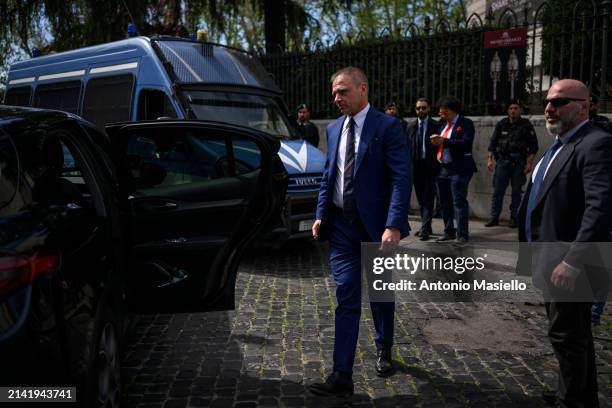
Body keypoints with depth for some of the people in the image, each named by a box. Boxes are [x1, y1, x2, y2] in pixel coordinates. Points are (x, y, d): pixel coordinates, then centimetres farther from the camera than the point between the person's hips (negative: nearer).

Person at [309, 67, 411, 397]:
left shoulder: (387, 126, -9)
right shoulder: (333, 129, 9)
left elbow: (401, 178, -15)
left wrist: (393, 225, -24)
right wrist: (321, 215, 6)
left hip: (376, 224, -3)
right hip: (342, 224, 4)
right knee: (346, 298, 0)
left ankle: (383, 349, 40)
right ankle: (342, 375, 3)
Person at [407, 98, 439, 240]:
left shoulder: (436, 126, -1)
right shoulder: (411, 127, 10)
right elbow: (408, 148, 9)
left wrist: (438, 167, -9)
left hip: (430, 166, -4)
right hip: (416, 167, 4)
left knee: (428, 198, -6)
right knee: (421, 199, 10)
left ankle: (425, 228, -8)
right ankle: (425, 226, 20)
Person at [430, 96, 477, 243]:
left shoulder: (465, 123, -5)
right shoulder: (443, 124, 15)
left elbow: (466, 143, -19)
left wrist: (444, 141, -24)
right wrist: (435, 142, -1)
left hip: (459, 169, -7)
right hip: (442, 168, 7)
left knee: (459, 201, -7)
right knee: (445, 202, 11)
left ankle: (462, 235, -3)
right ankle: (449, 232, 21)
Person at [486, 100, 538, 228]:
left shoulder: (526, 125, 2)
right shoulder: (501, 124, 7)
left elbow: (533, 146, 0)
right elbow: (493, 142, 9)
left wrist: (529, 163, -8)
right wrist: (490, 159, 1)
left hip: (519, 162, -1)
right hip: (503, 160, 1)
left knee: (517, 191, 3)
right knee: (497, 190, -1)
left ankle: (514, 218, 11)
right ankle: (494, 217, 5)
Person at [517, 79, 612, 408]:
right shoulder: (559, 145, 14)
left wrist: (573, 261, -29)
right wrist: (533, 253, 15)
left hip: (570, 263, -10)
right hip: (552, 260, 10)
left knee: (566, 334, 2)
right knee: (573, 333, 20)